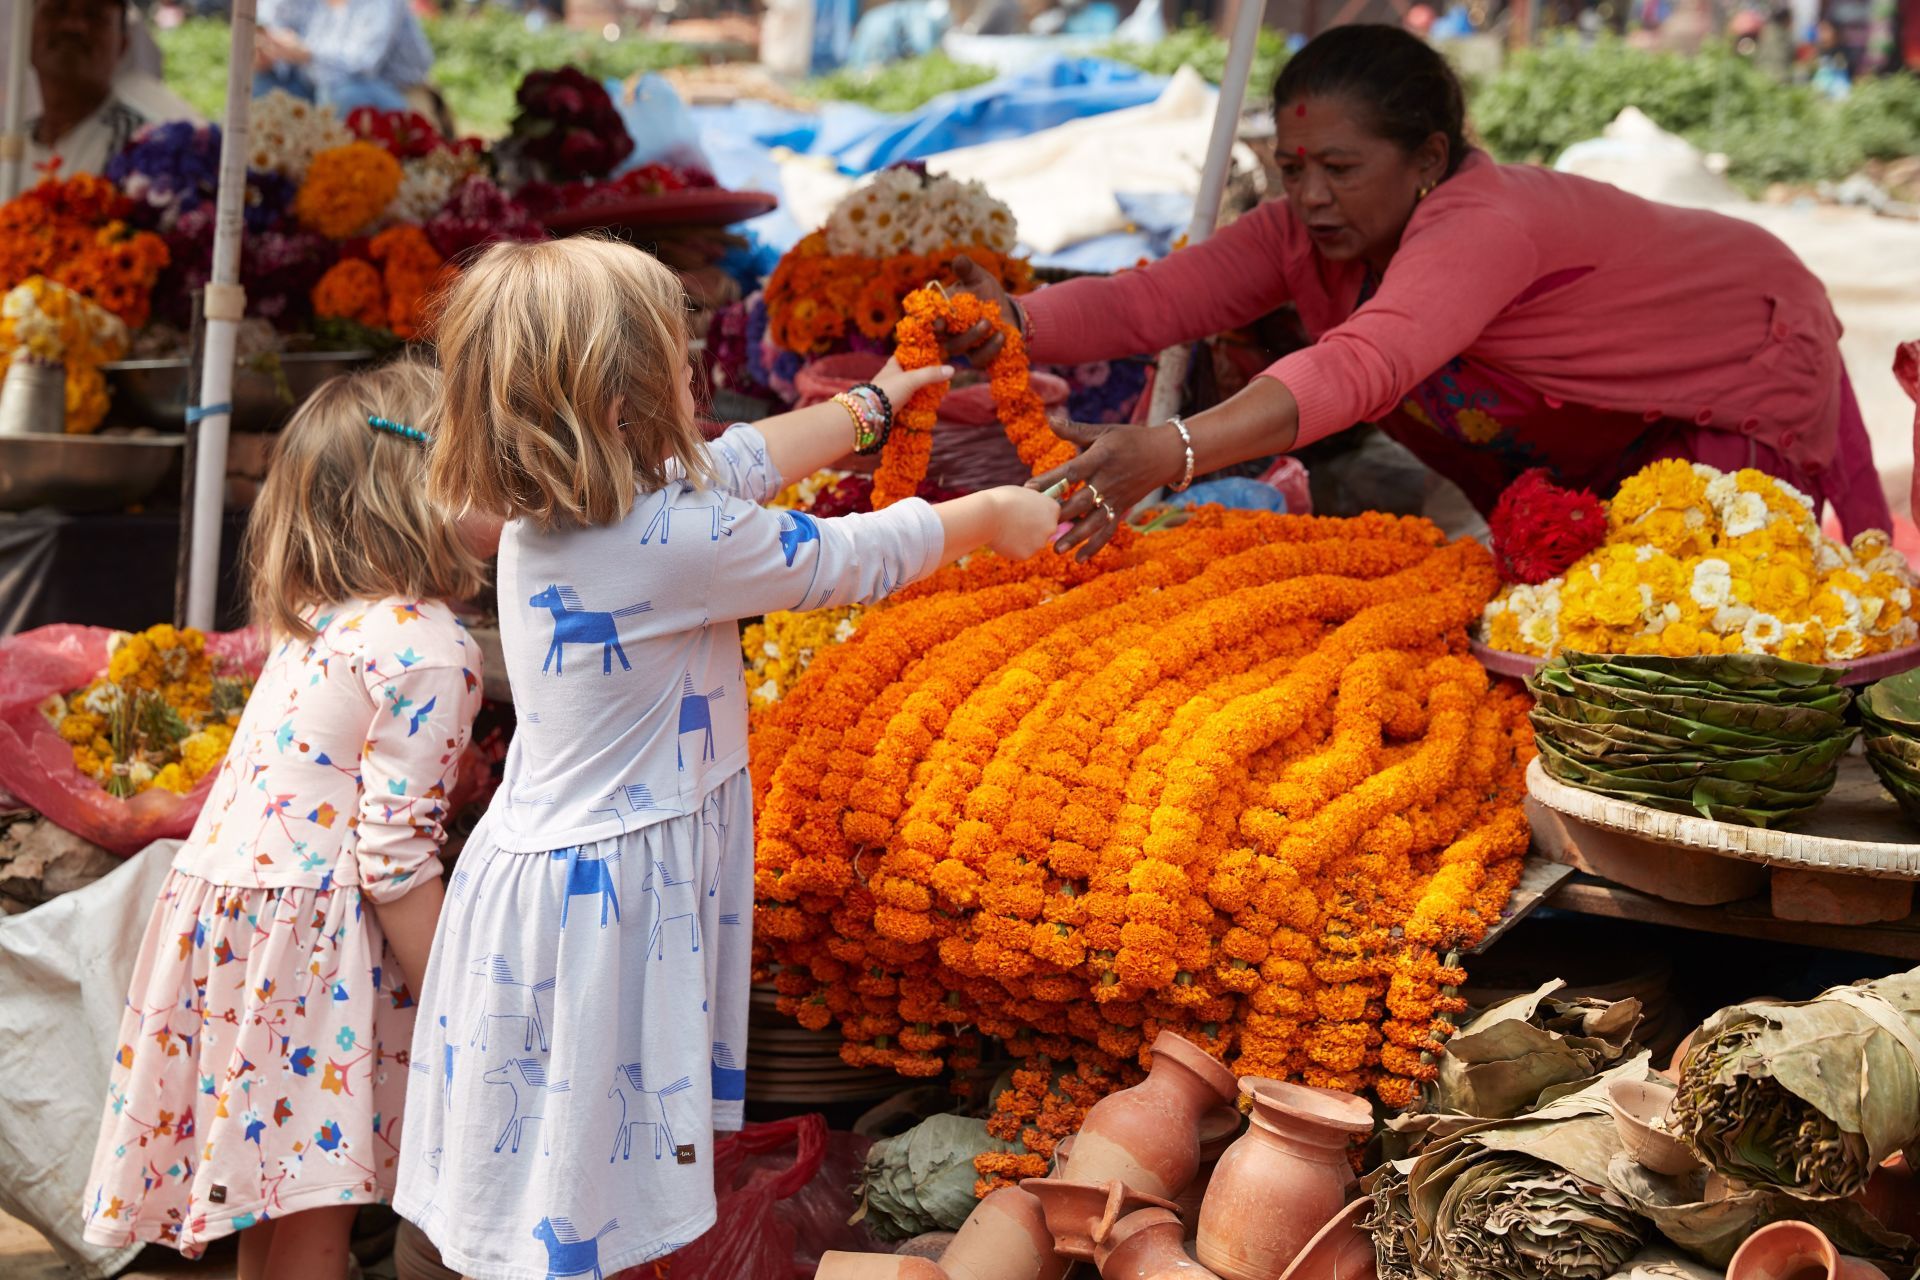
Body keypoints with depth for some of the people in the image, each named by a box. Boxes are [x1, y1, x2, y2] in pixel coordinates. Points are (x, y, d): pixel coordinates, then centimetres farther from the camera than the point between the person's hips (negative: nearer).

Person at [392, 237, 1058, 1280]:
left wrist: (868, 406, 33)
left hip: (537, 869, 9)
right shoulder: (675, 541, -21)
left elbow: (735, 463, 20)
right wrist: (986, 516, 14)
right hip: (606, 897, -9)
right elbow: (849, 558, -6)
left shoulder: (540, 516, 4)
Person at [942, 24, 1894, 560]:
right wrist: (1018, 322, -47)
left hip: (1746, 370, -7)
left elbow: (1362, 367, -59)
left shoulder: (1485, 223, -42)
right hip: (1589, 428, 8)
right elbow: (1155, 300, -27)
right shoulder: (1308, 230, -17)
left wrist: (1168, 453, -71)